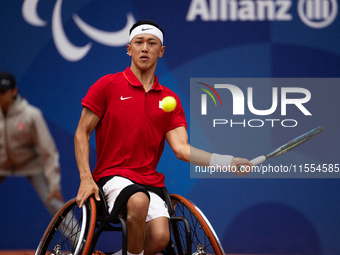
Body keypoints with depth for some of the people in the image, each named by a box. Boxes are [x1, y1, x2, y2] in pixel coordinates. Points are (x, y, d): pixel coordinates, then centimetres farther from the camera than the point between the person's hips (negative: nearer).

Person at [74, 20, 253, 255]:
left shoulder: (169, 99, 11)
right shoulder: (108, 85, 2)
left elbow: (182, 149, 1)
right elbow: (82, 133, 4)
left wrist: (229, 162, -13)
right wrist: (86, 178, -9)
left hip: (151, 181, 3)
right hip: (114, 176, -3)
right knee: (139, 202, -37)